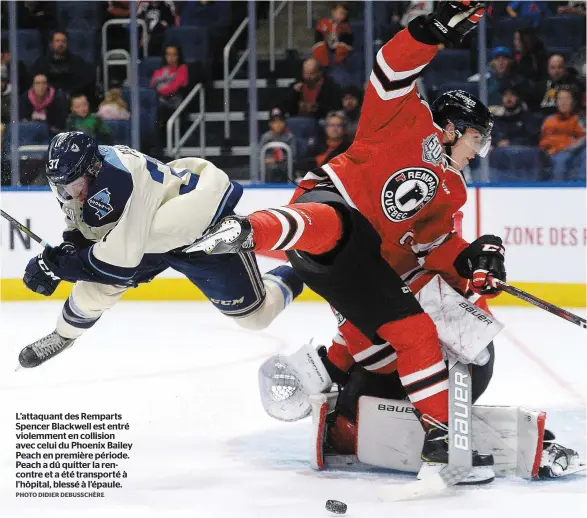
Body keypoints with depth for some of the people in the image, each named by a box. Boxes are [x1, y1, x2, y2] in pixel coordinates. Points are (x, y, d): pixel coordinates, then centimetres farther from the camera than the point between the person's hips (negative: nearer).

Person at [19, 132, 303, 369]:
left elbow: (120, 260, -39)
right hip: (154, 231, 7)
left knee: (254, 315, 1)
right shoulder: (73, 173, -14)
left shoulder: (117, 178, -40)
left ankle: (285, 281, 32)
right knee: (95, 286, -5)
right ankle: (63, 336, 22)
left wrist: (58, 264, -34)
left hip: (209, 220, -7)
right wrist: (61, 253, -18)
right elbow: (82, 230, 3)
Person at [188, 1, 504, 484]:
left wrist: (470, 262, 2)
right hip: (331, 204, -8)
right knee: (330, 226, -44)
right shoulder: (412, 121, 10)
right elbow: (394, 70, -3)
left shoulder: (450, 190, 30)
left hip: (370, 263, 8)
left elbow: (435, 241, 21)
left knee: (415, 331, -2)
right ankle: (243, 231, -71)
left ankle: (438, 431, 3)